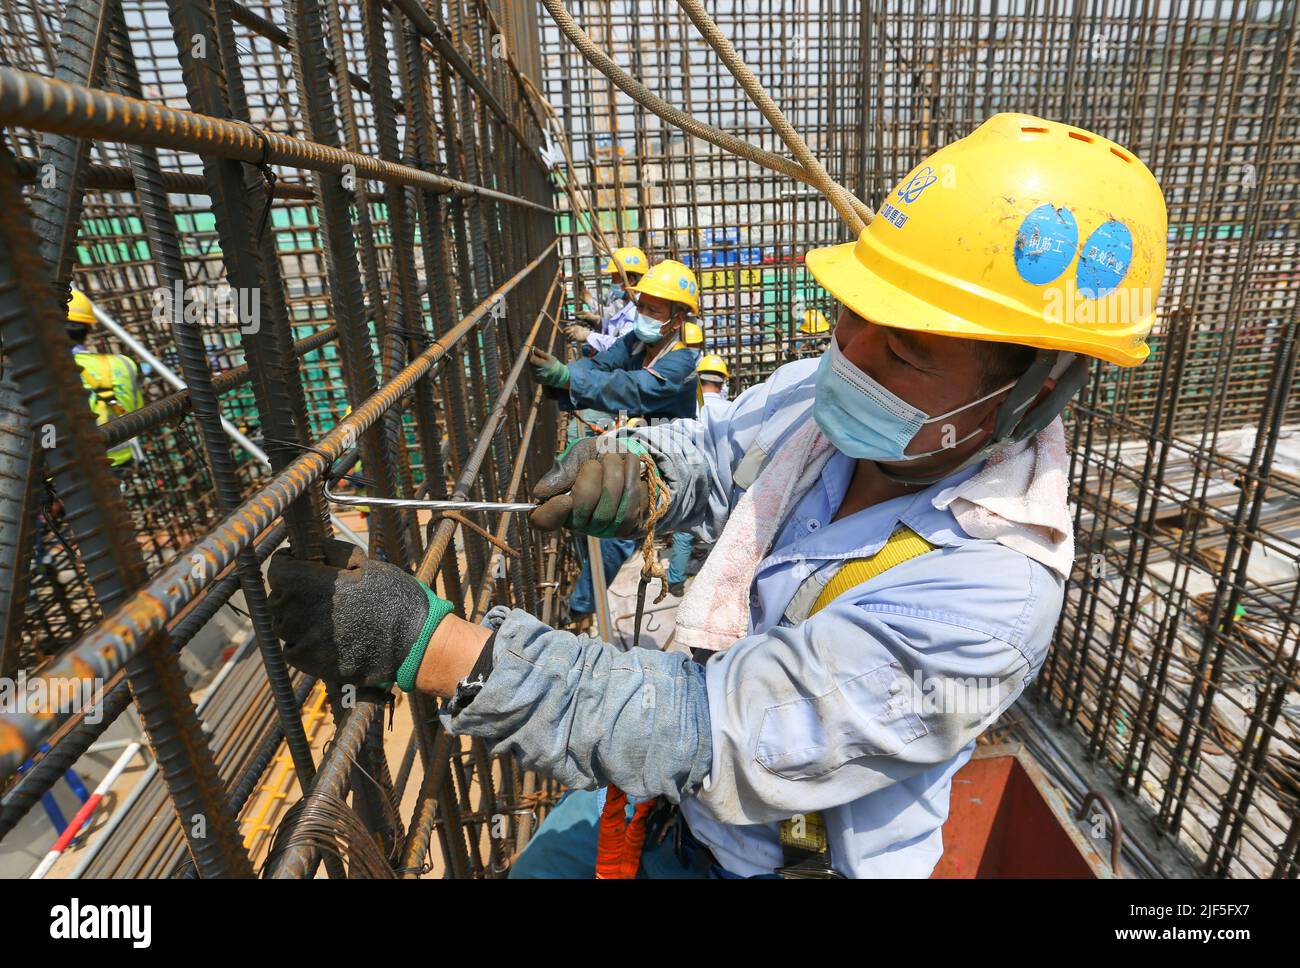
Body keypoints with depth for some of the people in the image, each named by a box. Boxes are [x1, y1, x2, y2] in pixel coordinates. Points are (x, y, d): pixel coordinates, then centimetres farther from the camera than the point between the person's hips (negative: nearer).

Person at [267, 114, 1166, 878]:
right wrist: (633, 470, -25)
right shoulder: (819, 395, -15)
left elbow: (709, 735, -37)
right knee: (537, 865, 21)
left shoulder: (982, 597, -35)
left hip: (773, 854, -5)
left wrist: (429, 644, -39)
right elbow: (705, 452, 0)